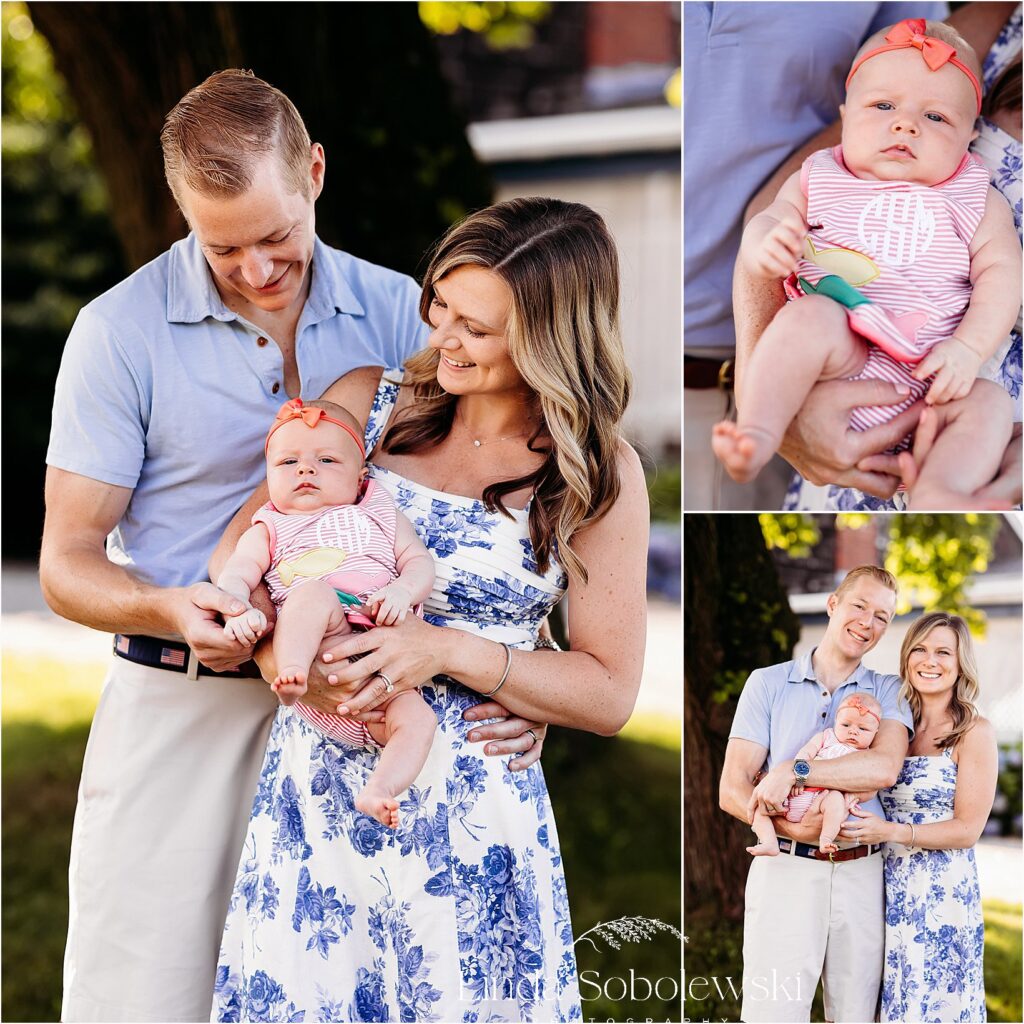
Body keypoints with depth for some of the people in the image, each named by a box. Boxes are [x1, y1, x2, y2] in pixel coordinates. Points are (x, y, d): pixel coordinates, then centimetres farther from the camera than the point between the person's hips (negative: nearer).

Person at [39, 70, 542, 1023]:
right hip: (178, 716, -2)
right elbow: (66, 563, -3)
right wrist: (170, 609, -25)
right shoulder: (120, 330, -4)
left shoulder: (395, 311, 4)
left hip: (351, 706, 2)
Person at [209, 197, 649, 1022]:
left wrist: (449, 652, -17)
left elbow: (610, 693, -4)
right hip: (317, 788, 3)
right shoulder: (372, 403, 4)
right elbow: (240, 549, 5)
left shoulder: (598, 475, -3)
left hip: (464, 813, -2)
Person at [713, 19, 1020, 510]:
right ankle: (756, 437, -41)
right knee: (809, 315, -31)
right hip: (839, 352, -2)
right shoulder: (819, 180, 13)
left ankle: (935, 495, -44)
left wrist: (969, 348, -15)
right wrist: (764, 245, -21)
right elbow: (770, 219, 7)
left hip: (928, 373, 2)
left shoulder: (978, 203, 10)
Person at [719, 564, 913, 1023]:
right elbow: (732, 790, -1)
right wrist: (790, 827, -18)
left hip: (861, 876, 2)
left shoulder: (888, 692, 10)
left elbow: (885, 766, -11)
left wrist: (795, 770, -18)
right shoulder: (768, 684, 6)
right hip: (786, 869, -2)